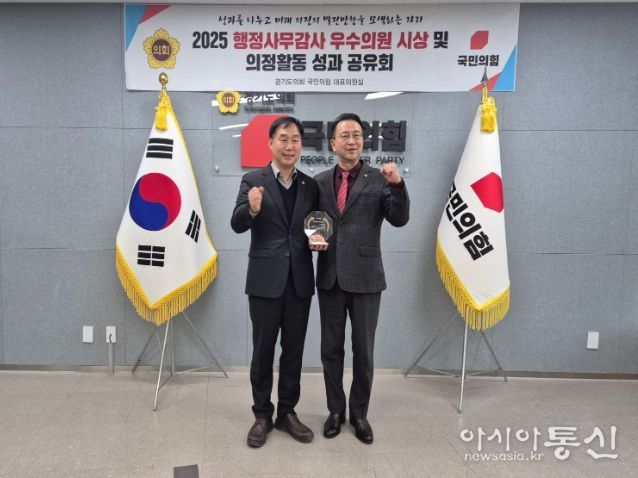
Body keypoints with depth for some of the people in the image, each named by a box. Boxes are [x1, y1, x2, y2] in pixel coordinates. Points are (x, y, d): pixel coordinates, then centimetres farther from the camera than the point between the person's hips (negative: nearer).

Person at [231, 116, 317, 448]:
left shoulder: (310, 185, 7)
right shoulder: (253, 180, -3)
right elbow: (237, 225, -12)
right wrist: (252, 209, -32)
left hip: (299, 281, 3)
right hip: (265, 280, -3)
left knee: (294, 350, 13)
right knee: (263, 351, 9)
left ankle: (287, 413, 29)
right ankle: (262, 415, 25)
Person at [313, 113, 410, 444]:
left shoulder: (379, 179, -3)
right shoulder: (319, 181, 6)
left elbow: (400, 219, -12)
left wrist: (397, 185, -25)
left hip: (365, 277, -2)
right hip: (329, 277, 3)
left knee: (363, 350, 9)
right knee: (331, 348, 12)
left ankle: (359, 413, 27)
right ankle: (335, 410, 30)